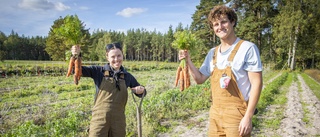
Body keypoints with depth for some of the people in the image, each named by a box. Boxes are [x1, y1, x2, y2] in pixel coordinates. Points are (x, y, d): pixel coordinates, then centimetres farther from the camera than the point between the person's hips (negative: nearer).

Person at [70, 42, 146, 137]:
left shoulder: (127, 76, 5)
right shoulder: (98, 71, -1)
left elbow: (141, 93, 15)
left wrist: (141, 90, -8)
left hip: (118, 121, 3)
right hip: (99, 119, -2)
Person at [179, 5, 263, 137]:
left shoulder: (247, 48, -8)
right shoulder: (213, 52, 9)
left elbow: (256, 83, -12)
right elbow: (200, 79, 13)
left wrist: (248, 117, -17)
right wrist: (188, 60, -2)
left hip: (236, 114, -5)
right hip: (215, 113, 6)